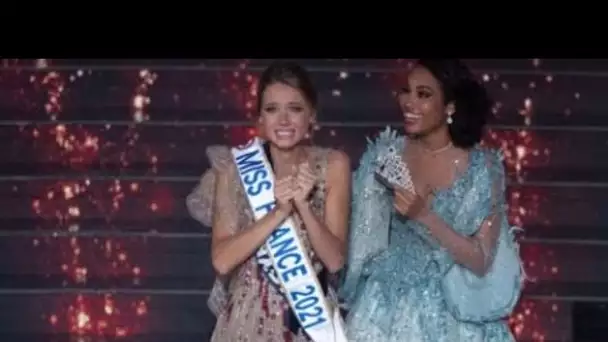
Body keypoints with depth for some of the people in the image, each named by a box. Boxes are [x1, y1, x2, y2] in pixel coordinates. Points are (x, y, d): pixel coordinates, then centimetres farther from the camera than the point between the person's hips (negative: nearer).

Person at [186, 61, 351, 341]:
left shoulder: (332, 165, -7)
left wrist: (303, 205, -25)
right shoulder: (235, 167, -7)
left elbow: (335, 260, -11)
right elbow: (222, 260, -15)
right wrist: (279, 212, -25)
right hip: (252, 316, 0)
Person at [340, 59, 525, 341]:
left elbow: (481, 262, -14)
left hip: (453, 314, -2)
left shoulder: (482, 167, -10)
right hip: (388, 307, 2)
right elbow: (363, 238, 6)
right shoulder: (386, 154, -4)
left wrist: (424, 216, -22)